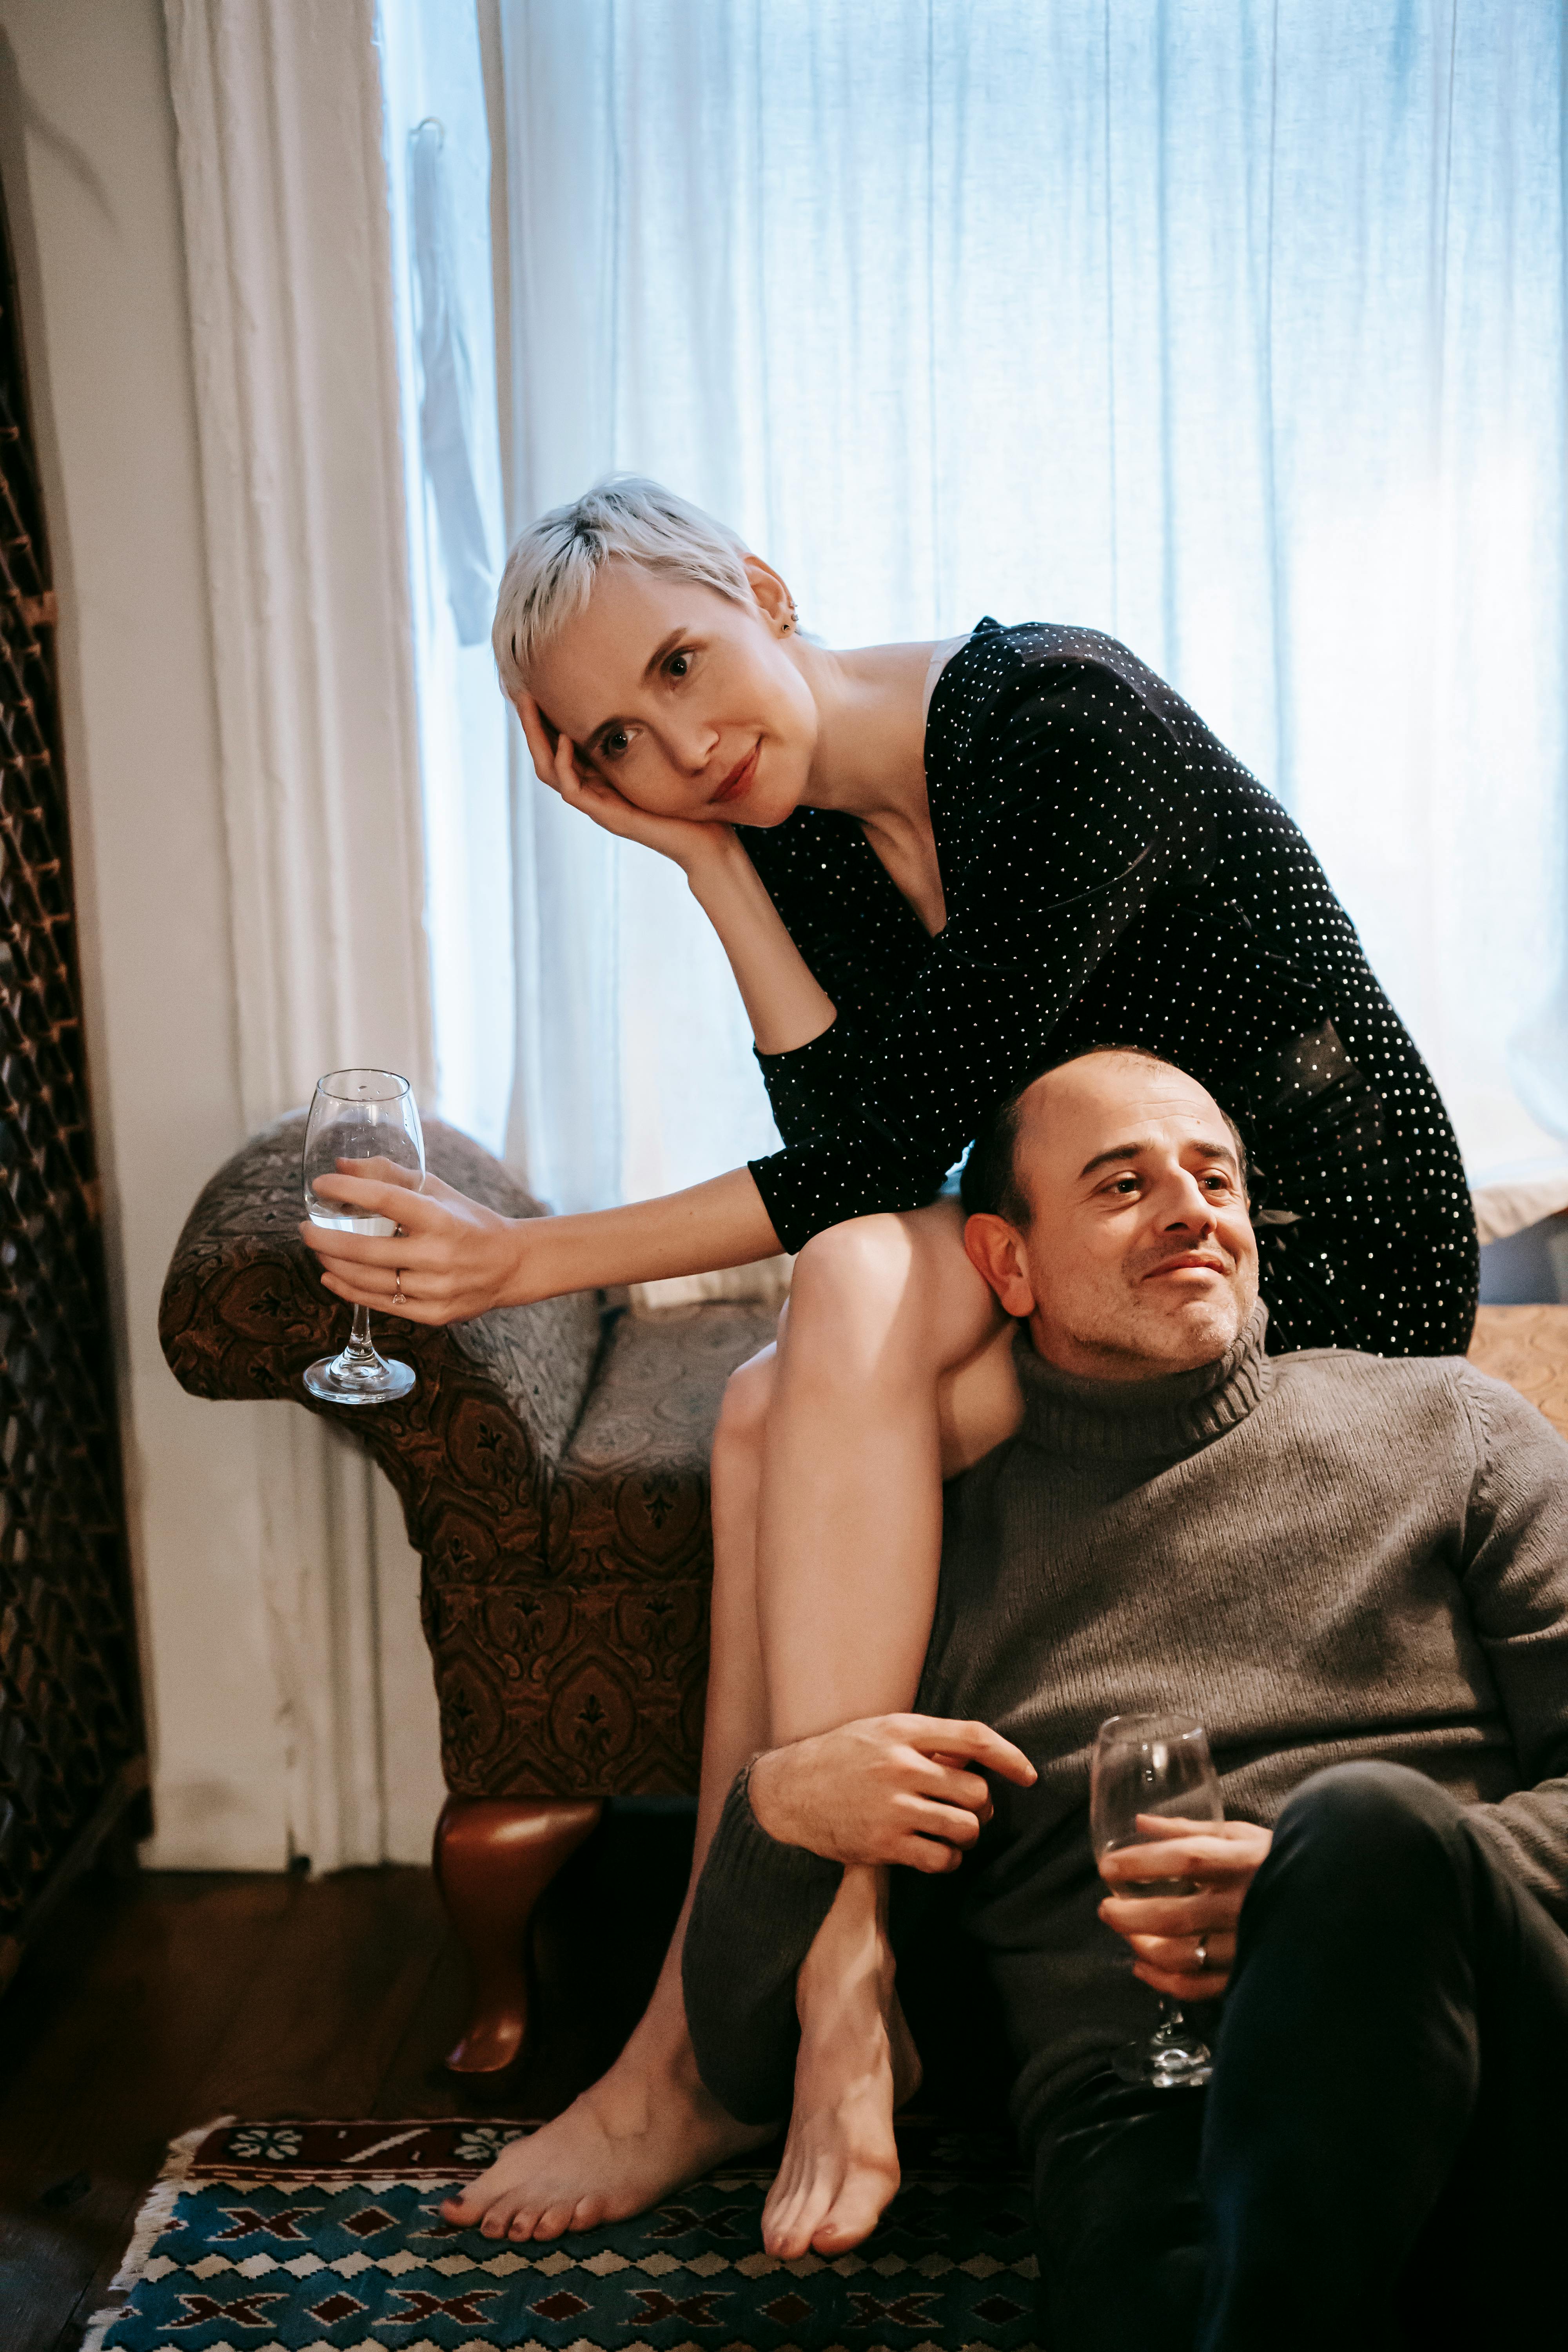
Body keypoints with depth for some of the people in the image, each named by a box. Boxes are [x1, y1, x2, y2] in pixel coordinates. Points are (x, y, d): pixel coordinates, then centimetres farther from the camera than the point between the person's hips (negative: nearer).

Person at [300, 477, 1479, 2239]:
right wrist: (705, 864, -12)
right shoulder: (792, 831, 2)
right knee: (772, 1415, -22)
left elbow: (899, 1137, -24)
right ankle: (719, 2034, -16)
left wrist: (540, 1259, -22)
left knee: (859, 1289, -30)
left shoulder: (1057, 716, -21)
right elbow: (851, 1141, -8)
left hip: (1329, 1267, -6)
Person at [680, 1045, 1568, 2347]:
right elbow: (748, 2065, 19)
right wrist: (778, 1810, -3)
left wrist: (1347, 1891, -11)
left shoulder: (1446, 1424, 18)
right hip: (1150, 2109, -3)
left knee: (1371, 1820, -32)